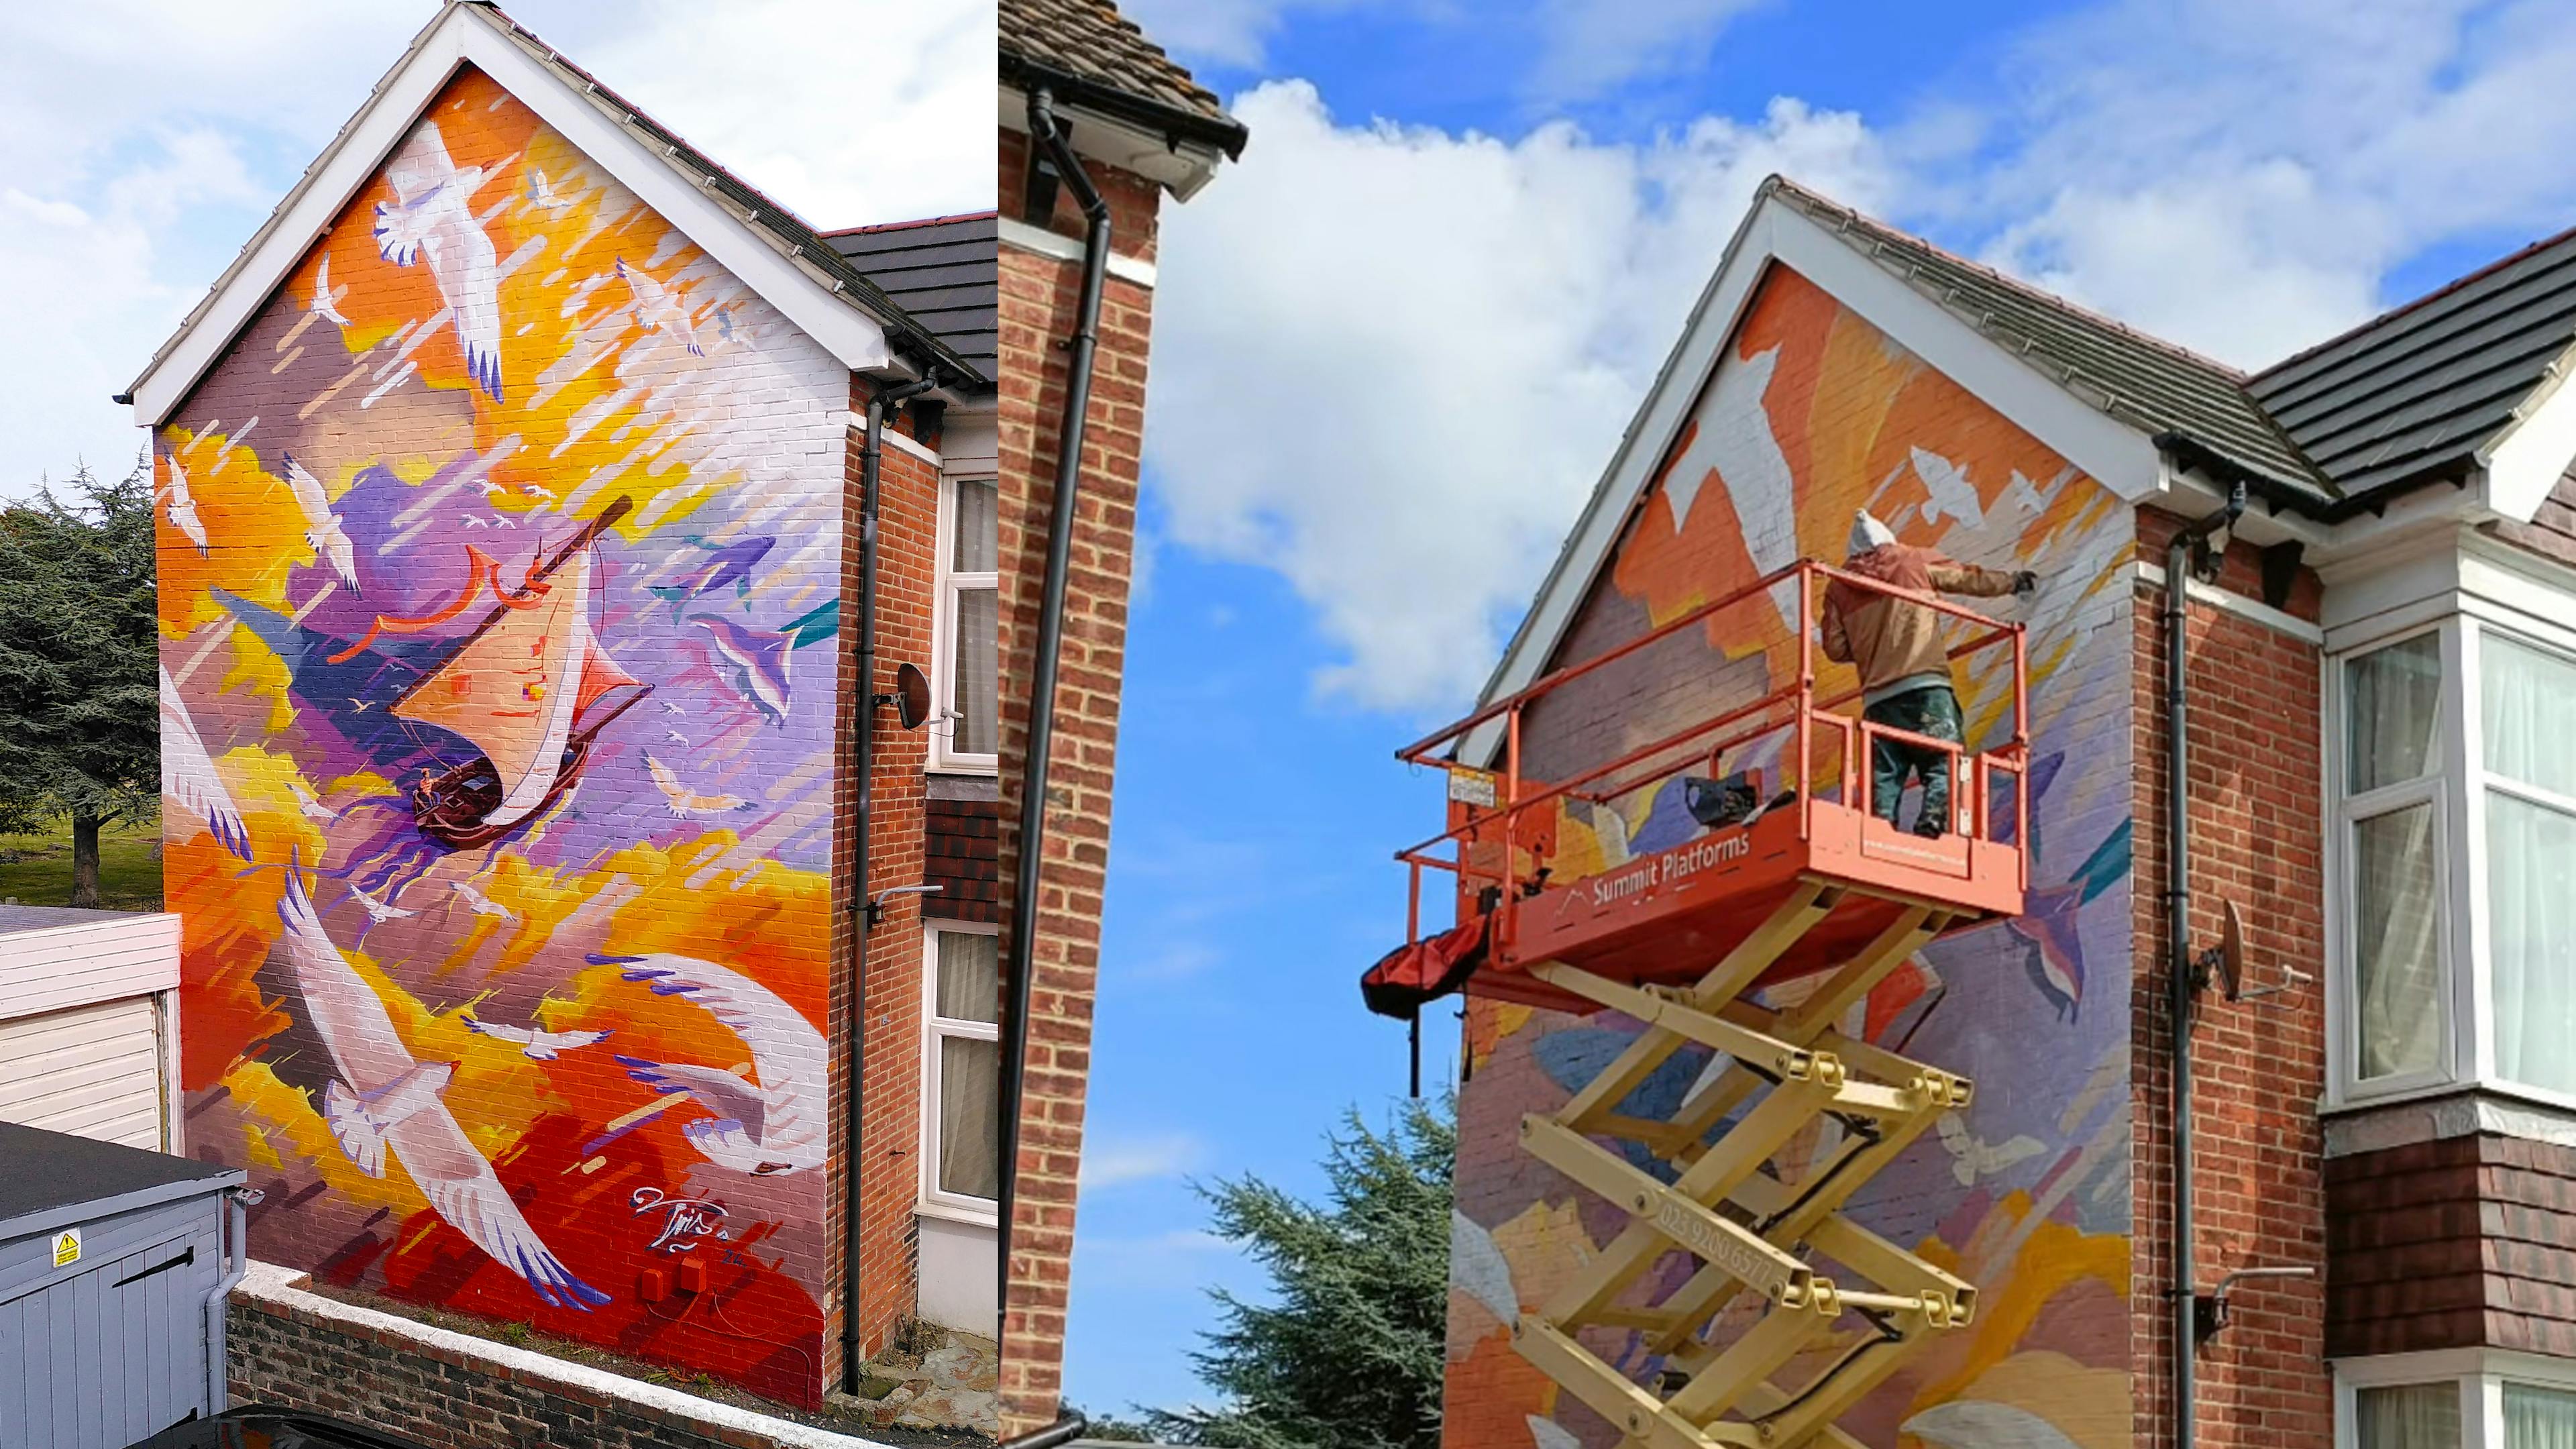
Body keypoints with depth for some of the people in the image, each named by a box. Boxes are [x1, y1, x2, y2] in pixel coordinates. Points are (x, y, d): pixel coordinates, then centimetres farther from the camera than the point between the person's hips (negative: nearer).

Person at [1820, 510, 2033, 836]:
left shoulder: (1839, 586, 17)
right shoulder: (1915, 561, 13)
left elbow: (1835, 648, 11)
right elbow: (1969, 578, 24)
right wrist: (2012, 582, 40)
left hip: (1877, 696, 3)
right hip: (1926, 685, -2)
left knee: (1883, 776, 2)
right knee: (1943, 765, -7)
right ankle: (1933, 822, -30)